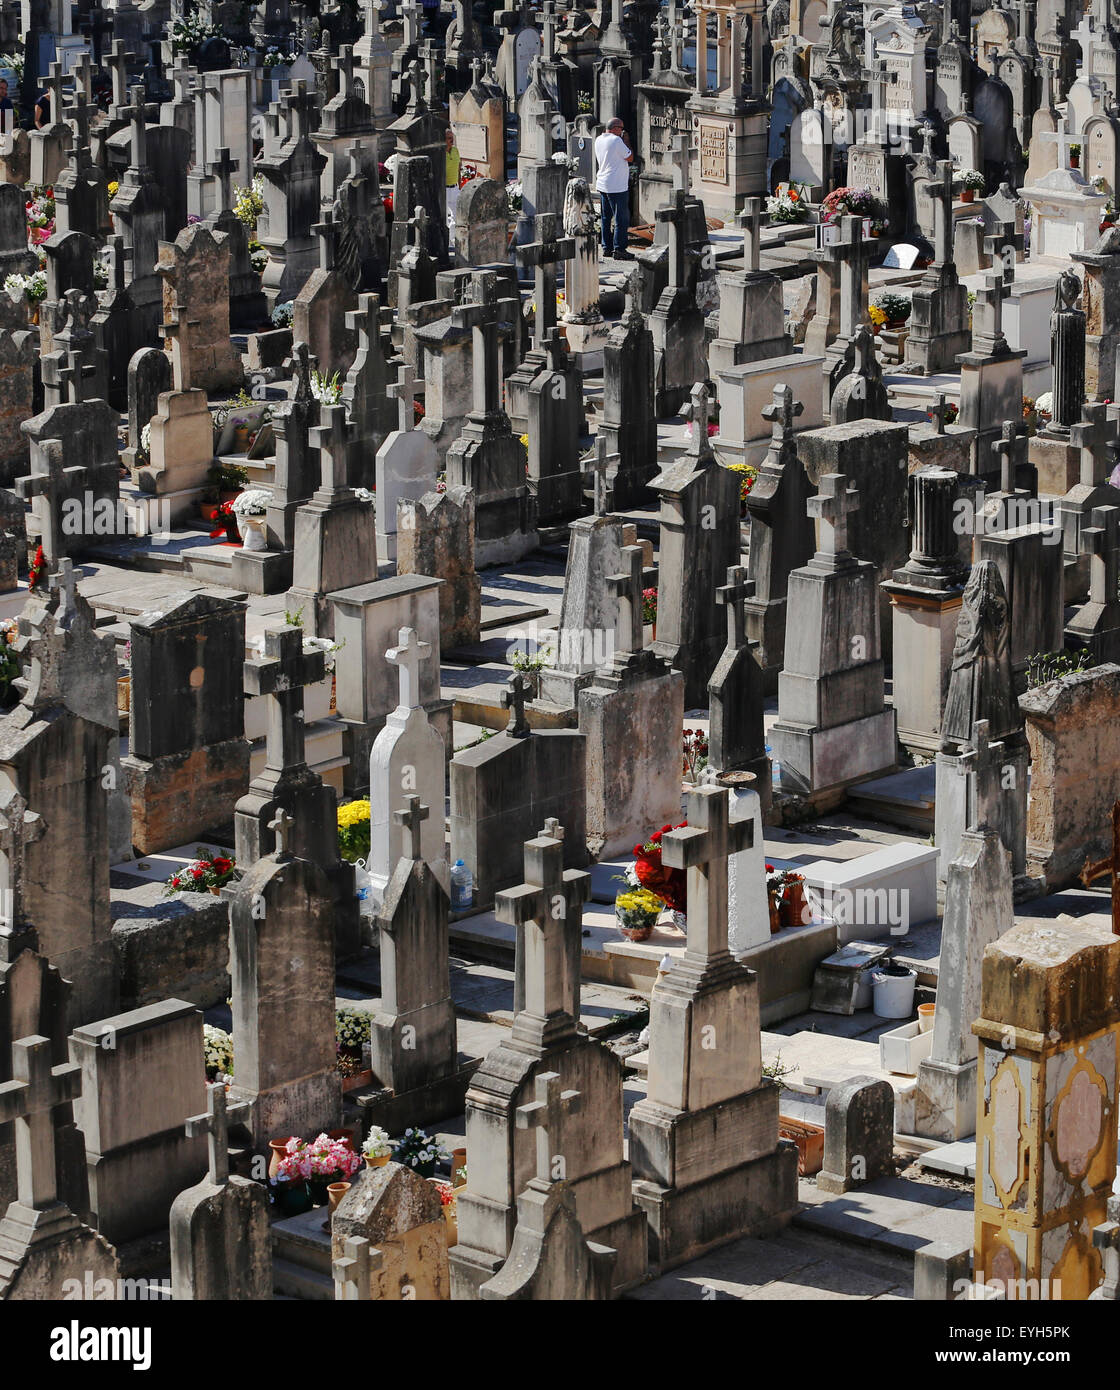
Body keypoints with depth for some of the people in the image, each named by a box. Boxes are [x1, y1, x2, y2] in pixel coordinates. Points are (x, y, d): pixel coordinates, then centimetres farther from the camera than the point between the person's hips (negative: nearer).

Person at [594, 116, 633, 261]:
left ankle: (606, 248, 18)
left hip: (602, 184, 9)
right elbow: (630, 158, -10)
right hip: (617, 186, -9)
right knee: (622, 219, -3)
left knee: (606, 217, 15)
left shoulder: (599, 140, 8)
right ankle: (619, 250, -5)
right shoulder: (616, 140, -17)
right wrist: (626, 141, -2)